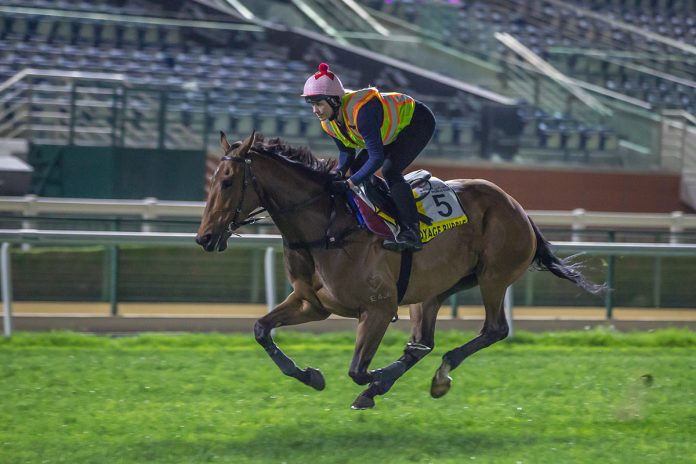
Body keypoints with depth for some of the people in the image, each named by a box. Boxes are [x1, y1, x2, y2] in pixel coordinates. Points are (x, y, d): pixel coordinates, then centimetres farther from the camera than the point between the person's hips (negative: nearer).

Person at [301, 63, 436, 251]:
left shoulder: (361, 112, -39)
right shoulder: (329, 122, -12)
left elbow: (377, 157, -37)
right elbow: (346, 151, 2)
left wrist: (348, 184, -38)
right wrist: (340, 173, -18)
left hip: (418, 121, -9)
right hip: (394, 130, 9)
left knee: (390, 170, -25)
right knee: (357, 167, 1)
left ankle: (411, 232, -27)